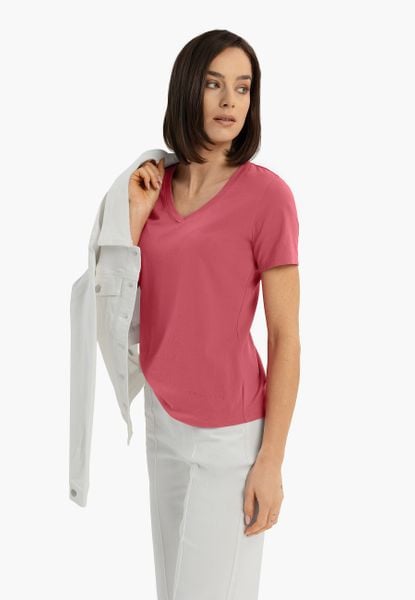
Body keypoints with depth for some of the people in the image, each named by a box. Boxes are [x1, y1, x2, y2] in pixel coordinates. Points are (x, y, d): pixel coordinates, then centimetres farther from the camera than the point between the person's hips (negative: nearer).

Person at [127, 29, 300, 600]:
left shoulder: (266, 193, -14)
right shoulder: (158, 185, 4)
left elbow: (286, 337, -12)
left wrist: (271, 461, -14)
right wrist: (136, 214, -7)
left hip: (229, 429, -6)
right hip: (162, 413, 6)